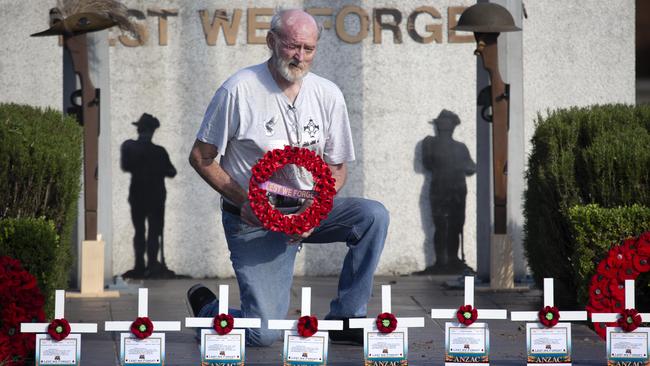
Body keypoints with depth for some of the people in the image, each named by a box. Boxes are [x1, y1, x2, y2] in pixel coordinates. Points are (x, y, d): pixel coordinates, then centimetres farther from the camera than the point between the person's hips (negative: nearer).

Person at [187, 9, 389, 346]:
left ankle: (345, 318, -8)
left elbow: (337, 167, 7)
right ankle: (206, 306, 20)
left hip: (309, 208, 5)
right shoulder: (239, 90, -12)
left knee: (373, 215, -22)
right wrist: (243, 201, -18)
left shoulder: (328, 96, 0)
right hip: (253, 219, -5)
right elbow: (200, 157, -5)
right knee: (264, 333, -15)